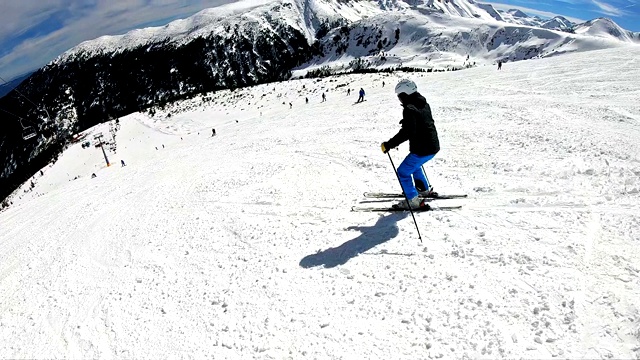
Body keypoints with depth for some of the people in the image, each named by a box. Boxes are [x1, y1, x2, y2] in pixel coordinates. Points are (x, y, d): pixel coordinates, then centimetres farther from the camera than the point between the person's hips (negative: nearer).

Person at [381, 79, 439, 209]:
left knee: (403, 172, 3)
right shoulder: (424, 104, 8)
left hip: (422, 150, -9)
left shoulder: (409, 109, -20)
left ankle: (413, 201, 8)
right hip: (433, 146, 9)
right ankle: (424, 189, 45)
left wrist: (389, 145, -27)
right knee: (414, 165, 32)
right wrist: (406, 121, 31)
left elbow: (407, 132, -29)